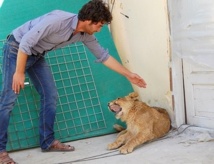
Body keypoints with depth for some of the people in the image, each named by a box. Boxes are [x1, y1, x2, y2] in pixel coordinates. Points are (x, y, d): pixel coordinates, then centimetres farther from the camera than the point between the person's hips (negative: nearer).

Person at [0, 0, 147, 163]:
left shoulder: (85, 35, -7)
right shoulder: (58, 19, -32)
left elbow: (103, 56, 4)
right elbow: (26, 42, -29)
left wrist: (129, 74, 5)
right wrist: (19, 72, -25)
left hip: (36, 55, 8)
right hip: (17, 48, -8)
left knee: (50, 95, 3)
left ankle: (48, 141, 13)